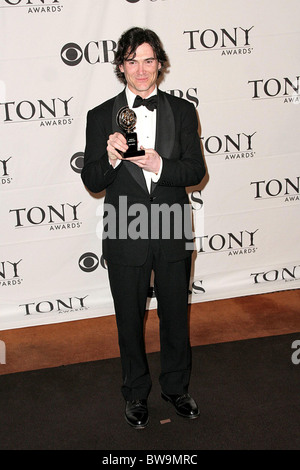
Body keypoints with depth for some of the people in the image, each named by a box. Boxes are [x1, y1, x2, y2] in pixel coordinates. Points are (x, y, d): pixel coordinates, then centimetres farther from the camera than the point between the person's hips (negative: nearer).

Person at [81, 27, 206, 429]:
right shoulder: (101, 116, -3)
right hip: (125, 238, -1)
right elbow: (92, 182, -6)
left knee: (176, 316, 16)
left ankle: (176, 387, 38)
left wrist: (158, 165, -22)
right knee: (130, 321, 14)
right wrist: (112, 157, -26)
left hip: (173, 234, 1)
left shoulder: (182, 111, 1)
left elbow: (196, 171, -5)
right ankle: (136, 394, 34)